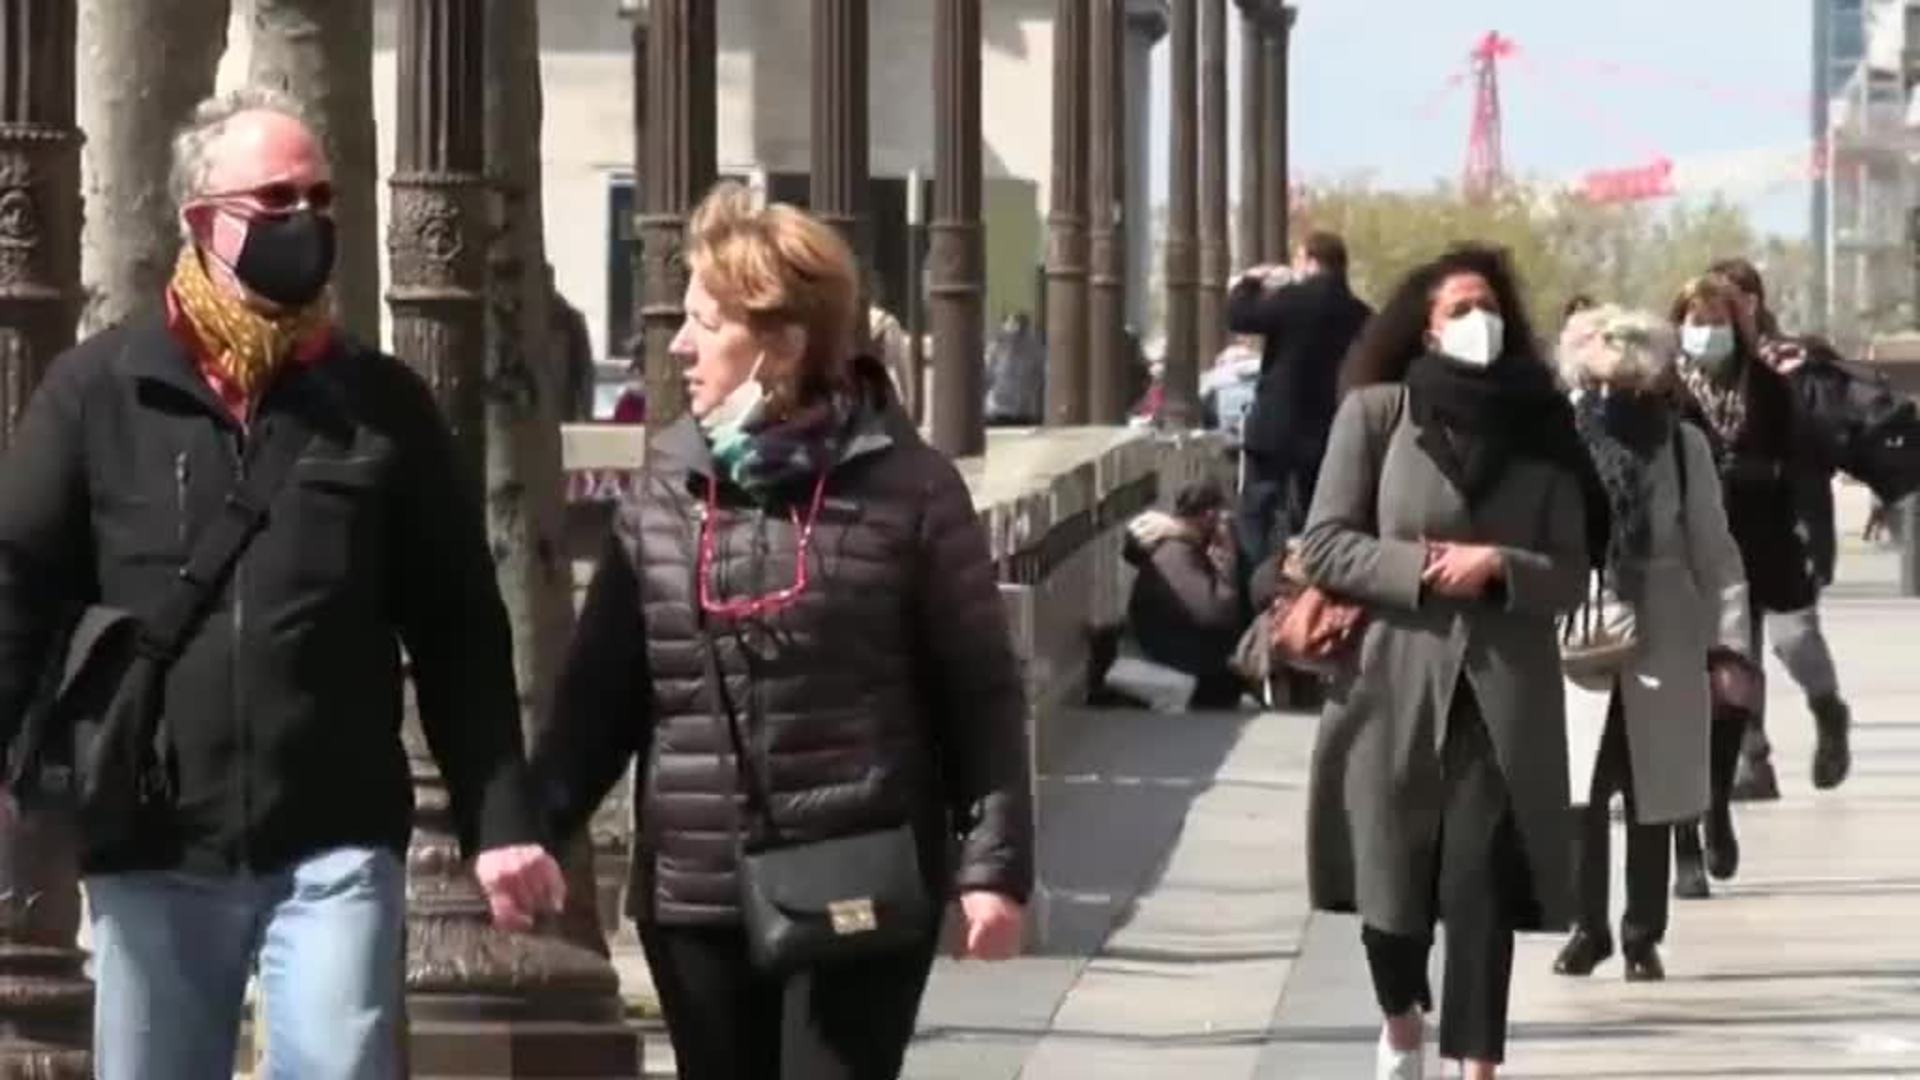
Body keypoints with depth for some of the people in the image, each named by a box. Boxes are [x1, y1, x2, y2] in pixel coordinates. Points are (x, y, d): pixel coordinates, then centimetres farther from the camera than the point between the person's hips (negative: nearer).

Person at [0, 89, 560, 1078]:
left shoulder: (381, 402, 7)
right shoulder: (97, 393, 3)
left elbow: (458, 629, 8)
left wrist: (500, 821, 1)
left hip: (335, 849, 0)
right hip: (151, 854, 0)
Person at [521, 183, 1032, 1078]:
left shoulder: (904, 488, -6)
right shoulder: (666, 493, 6)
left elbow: (978, 694, -4)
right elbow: (604, 688, 8)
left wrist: (993, 863, -8)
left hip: (859, 896, -4)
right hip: (696, 899, 5)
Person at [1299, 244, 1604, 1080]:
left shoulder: (1540, 426, 6)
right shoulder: (1377, 412, 0)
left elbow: (1571, 575, 5)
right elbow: (1323, 545, -3)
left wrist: (1498, 565, -13)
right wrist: (1423, 567, -14)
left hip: (1504, 695, 1)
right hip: (1398, 684, 0)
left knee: (1481, 885, -7)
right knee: (1393, 882, 9)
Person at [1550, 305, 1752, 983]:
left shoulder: (1683, 445, 0)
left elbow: (1713, 550, 3)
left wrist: (1727, 641, -2)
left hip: (1662, 647, 1)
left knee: (1653, 800, 7)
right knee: (1580, 797, -2)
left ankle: (1643, 936, 17)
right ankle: (1587, 927, 13)